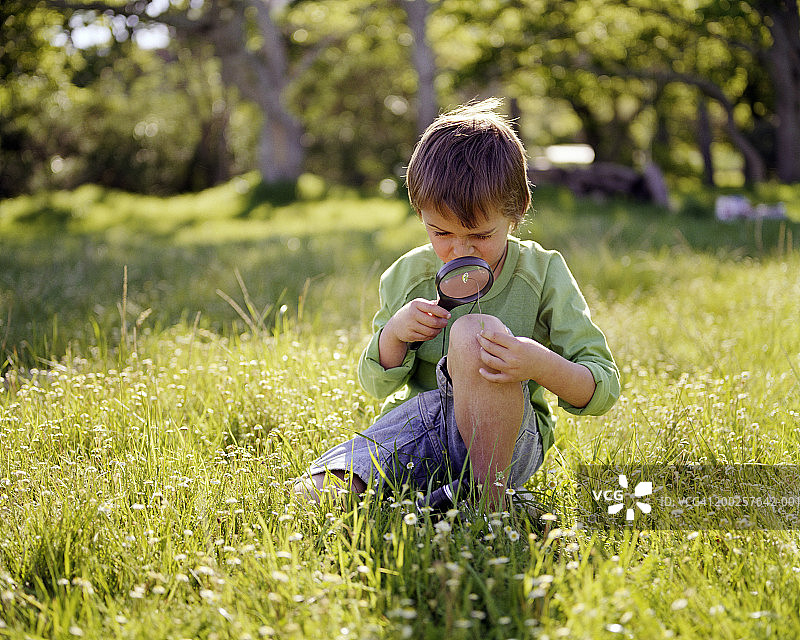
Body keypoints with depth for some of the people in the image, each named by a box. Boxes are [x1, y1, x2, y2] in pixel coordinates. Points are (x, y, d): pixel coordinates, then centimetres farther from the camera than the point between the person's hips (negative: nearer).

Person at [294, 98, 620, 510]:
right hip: (419, 427, 1)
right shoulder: (406, 276, 2)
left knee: (475, 331, -33)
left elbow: (604, 390, -9)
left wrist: (540, 364, -32)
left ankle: (487, 491, -24)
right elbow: (377, 384, 12)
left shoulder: (542, 275, -6)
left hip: (506, 441, -1)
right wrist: (394, 334, -12)